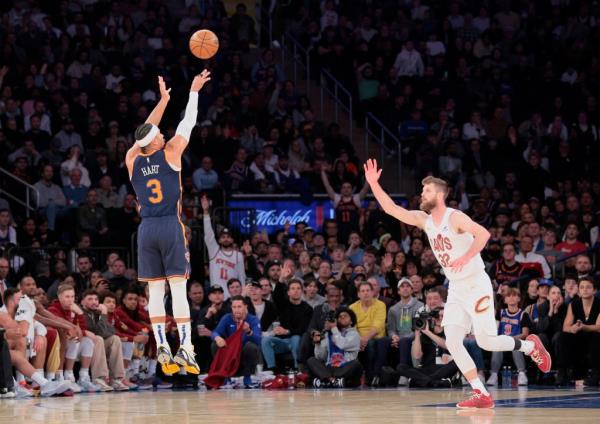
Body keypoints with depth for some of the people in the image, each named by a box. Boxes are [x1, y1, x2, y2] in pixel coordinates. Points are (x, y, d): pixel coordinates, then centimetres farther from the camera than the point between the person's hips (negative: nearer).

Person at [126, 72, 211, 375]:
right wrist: (194, 91, 19)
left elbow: (145, 132, 22)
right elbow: (188, 123, 7)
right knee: (179, 289, -5)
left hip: (146, 229, 4)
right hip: (170, 226, -4)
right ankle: (185, 348, -11)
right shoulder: (170, 153, -3)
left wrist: (163, 100, 30)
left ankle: (162, 348, -2)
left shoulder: (132, 161, 7)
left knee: (155, 291, 4)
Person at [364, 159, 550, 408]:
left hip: (475, 285, -7)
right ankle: (482, 396, -5)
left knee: (486, 341, -10)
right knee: (452, 343, -7)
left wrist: (466, 257, -35)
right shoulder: (423, 219, 6)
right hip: (455, 288, 7)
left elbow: (484, 233, -28)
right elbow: (391, 209, 2)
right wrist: (373, 183, -8)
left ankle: (530, 345, 18)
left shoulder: (455, 217, -15)